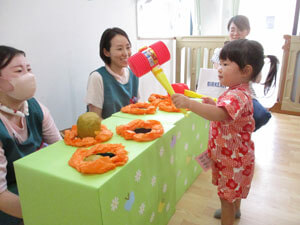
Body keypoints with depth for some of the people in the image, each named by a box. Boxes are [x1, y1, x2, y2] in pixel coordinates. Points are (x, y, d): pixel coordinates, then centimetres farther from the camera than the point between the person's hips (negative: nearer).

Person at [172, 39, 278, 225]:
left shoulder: (238, 96, -32)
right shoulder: (237, 91, 3)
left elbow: (220, 115, -51)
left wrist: (188, 103, -60)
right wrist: (213, 104, 0)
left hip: (233, 158, -10)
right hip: (232, 154, 10)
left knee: (226, 197, 7)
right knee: (234, 189, 33)